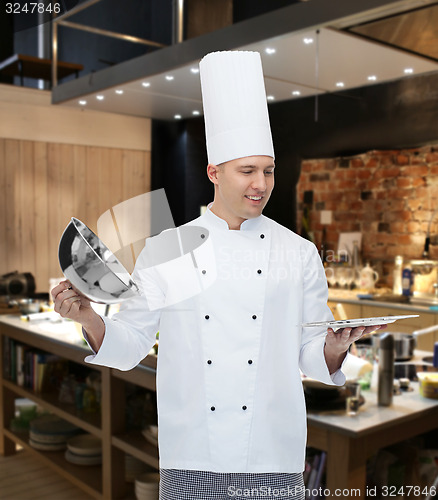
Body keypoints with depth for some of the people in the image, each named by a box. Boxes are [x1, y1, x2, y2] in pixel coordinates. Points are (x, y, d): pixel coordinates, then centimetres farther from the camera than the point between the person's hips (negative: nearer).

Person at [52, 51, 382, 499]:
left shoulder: (299, 253, 1)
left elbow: (312, 356, 4)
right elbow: (129, 344, 2)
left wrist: (337, 345, -16)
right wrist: (88, 318, -16)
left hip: (272, 459, 1)